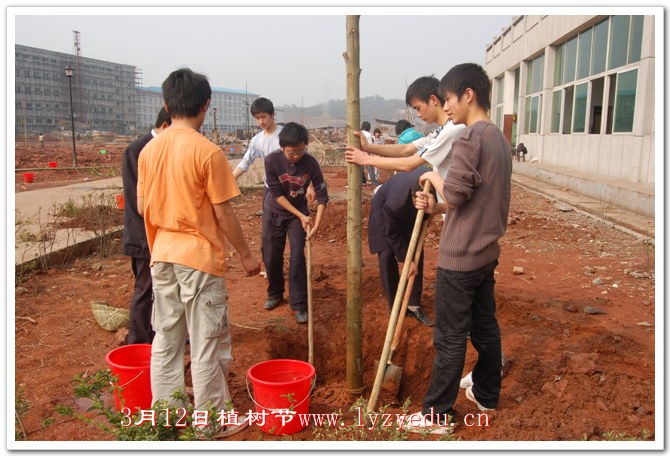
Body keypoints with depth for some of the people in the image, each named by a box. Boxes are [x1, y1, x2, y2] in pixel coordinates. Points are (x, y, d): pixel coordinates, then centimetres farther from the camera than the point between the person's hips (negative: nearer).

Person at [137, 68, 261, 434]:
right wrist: (246, 255, -3)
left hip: (162, 254, 6)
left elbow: (142, 207, 8)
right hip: (199, 256, -6)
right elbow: (223, 214, -13)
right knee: (207, 341, 5)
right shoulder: (208, 151, -16)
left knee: (166, 336, 16)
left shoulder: (150, 149, 2)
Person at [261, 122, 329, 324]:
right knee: (271, 257, 7)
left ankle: (299, 305, 2)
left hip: (298, 213, -1)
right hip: (273, 212, 1)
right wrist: (301, 216, -22)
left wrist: (316, 224, -27)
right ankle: (275, 293, 31)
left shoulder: (311, 163, -23)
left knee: (297, 258, -7)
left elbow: (322, 195, -17)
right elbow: (276, 194, -19)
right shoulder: (272, 160, -24)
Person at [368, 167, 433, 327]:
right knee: (387, 255, -11)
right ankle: (395, 307, 3)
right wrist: (406, 258, -23)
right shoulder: (395, 204, -45)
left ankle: (414, 304, 6)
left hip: (409, 213, 4)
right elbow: (393, 234, -27)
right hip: (384, 209, -4)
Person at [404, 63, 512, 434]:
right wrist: (435, 207, 4)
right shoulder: (499, 138, 12)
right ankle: (486, 394, 35)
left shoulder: (470, 136, -18)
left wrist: (434, 177, -3)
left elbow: (454, 195, -22)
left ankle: (438, 415, 12)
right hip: (486, 252, 9)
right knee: (485, 327, 19)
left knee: (450, 338, 0)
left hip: (460, 256, -9)